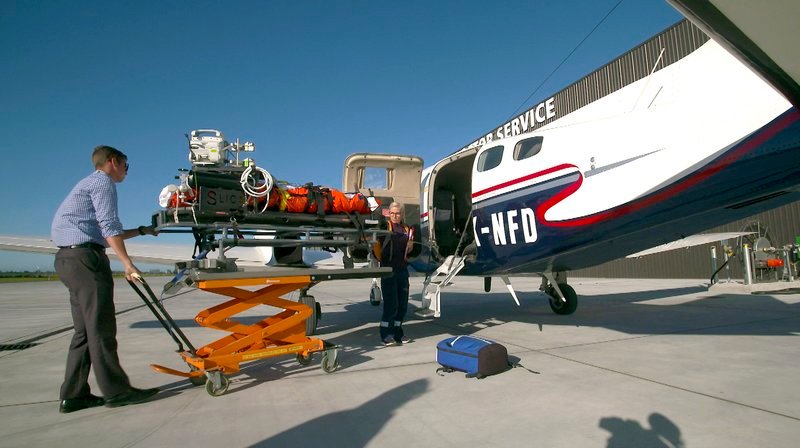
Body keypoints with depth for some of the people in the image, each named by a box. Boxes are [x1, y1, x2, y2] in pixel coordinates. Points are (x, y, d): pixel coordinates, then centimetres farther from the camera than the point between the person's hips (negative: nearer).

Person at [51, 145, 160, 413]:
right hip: (85, 255, -10)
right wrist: (127, 264, -18)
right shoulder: (102, 183, -3)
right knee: (100, 328, -8)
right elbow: (109, 228, -15)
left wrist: (142, 231, 38)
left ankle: (74, 394, 11)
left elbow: (105, 232, 31)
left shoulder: (89, 185, 27)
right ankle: (116, 391, -3)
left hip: (68, 257, 10)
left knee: (85, 330, 9)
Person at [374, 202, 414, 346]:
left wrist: (410, 247, 0)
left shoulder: (407, 230, 13)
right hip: (388, 269, -6)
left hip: (403, 270, 6)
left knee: (403, 304, 11)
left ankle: (397, 333, 25)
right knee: (391, 303, -6)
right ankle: (386, 335, 6)